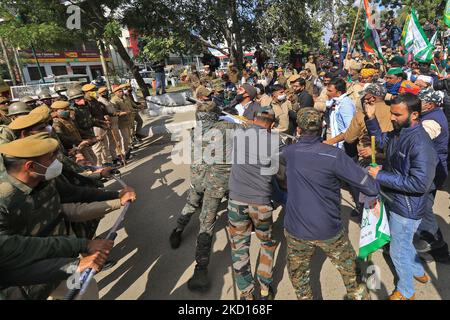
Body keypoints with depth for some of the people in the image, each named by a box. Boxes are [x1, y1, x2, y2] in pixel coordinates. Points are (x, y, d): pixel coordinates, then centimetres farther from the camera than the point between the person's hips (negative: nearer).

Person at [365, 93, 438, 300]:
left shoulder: (420, 144, -29)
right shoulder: (398, 132, -3)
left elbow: (420, 183, -30)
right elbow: (381, 140, 17)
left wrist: (381, 176, -25)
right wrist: (371, 118, -1)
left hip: (406, 208, -8)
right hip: (394, 200, 8)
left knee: (398, 251, 12)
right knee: (403, 243, 29)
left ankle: (405, 292, 38)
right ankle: (418, 272, 55)